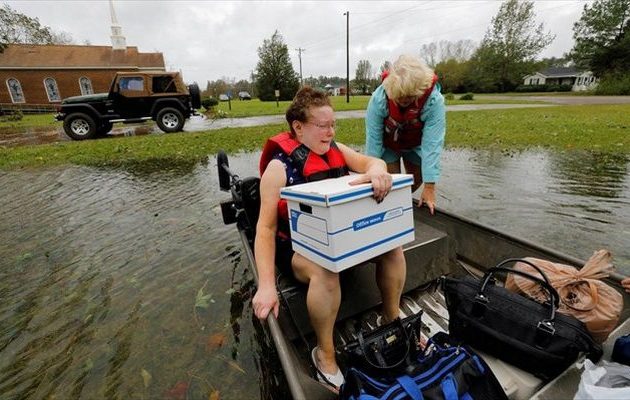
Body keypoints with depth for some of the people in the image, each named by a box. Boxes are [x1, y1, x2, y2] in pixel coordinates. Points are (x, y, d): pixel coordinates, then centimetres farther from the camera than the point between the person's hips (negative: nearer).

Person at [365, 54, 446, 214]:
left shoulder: (434, 101, -35)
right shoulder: (378, 99, -36)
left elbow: (432, 143, -35)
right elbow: (373, 141, -29)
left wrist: (429, 187, -38)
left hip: (416, 144, 2)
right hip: (387, 144, -1)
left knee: (416, 180, 5)